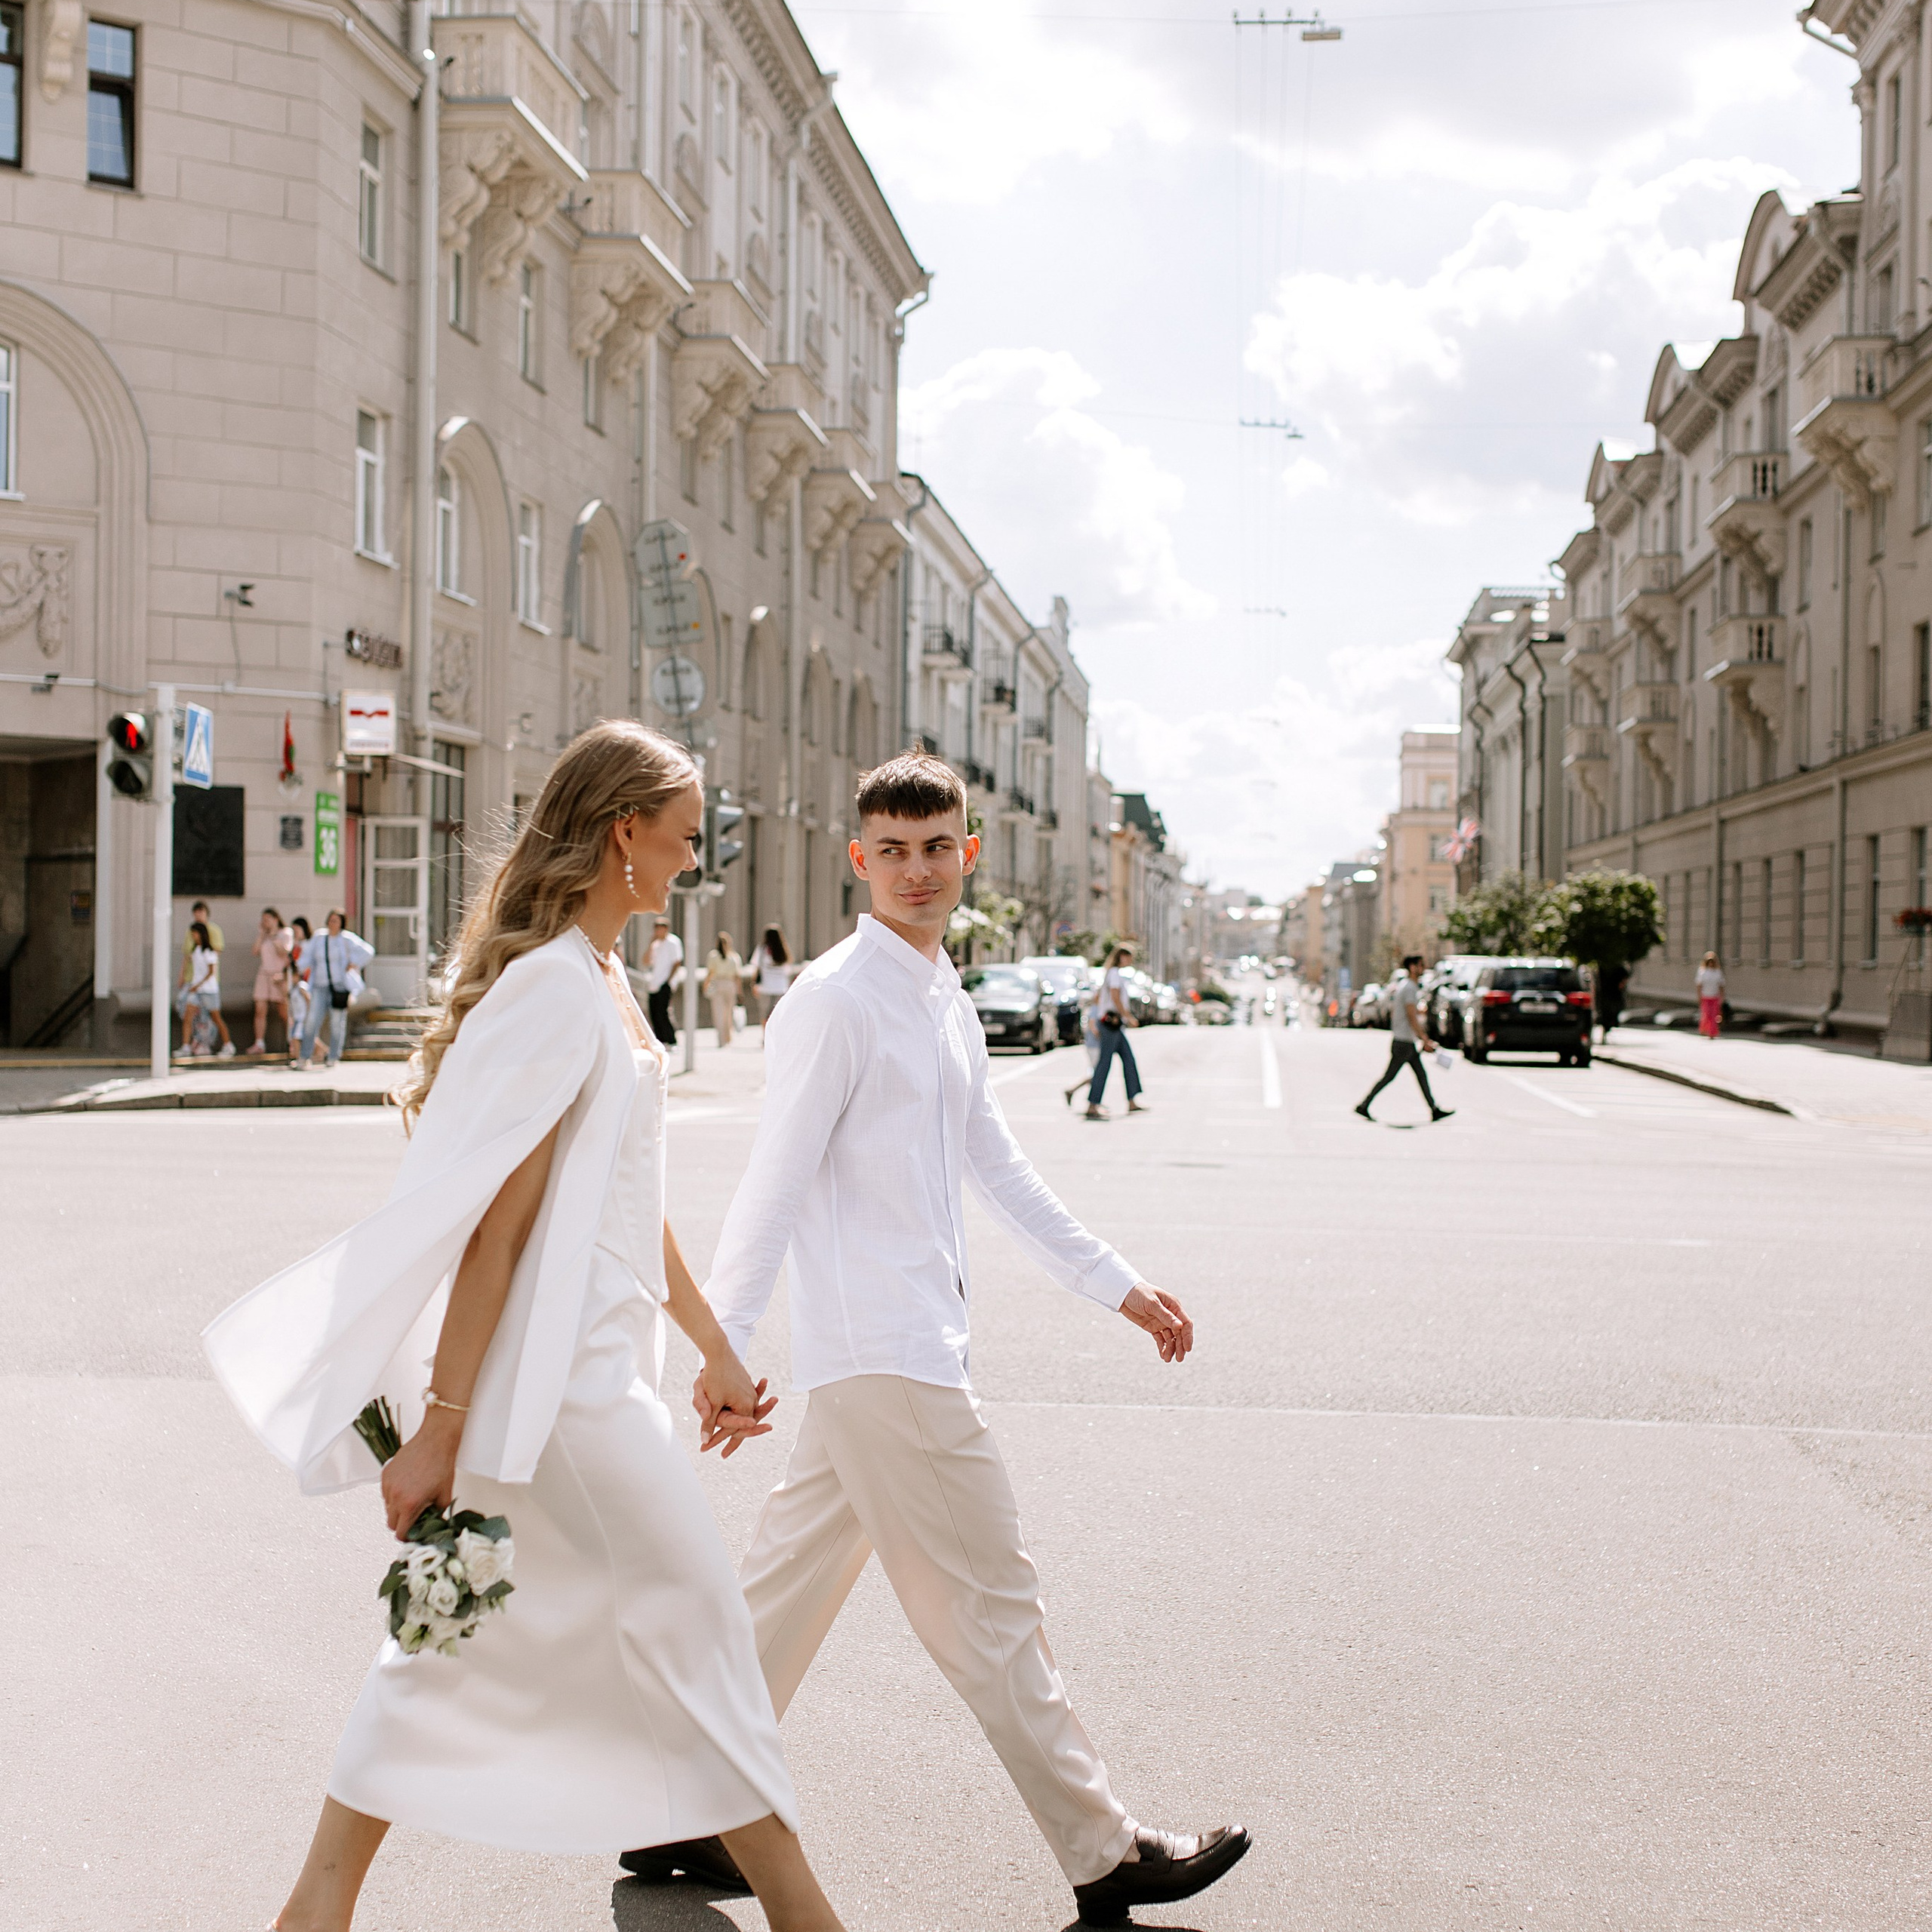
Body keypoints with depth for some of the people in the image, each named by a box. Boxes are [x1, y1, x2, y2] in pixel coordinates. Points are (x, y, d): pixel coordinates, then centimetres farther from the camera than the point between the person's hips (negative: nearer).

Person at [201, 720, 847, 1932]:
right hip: (558, 1377, -10)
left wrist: (714, 1347, 23)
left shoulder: (604, 980, 14)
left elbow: (639, 1203, 20)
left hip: (592, 1365, 10)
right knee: (693, 1604, 2)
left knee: (462, 1629, 14)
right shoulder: (557, 984, -18)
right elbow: (499, 1216, -22)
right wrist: (440, 1424, -22)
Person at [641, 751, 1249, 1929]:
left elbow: (1001, 1169, 22)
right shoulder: (836, 1001, -12)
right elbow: (774, 1186, -14)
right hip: (881, 1355, -9)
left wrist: (1118, 1285, 22)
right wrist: (723, 1352, -16)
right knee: (993, 1605, 1)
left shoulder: (949, 1004, 15)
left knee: (794, 1580, 15)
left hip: (914, 1343, 9)